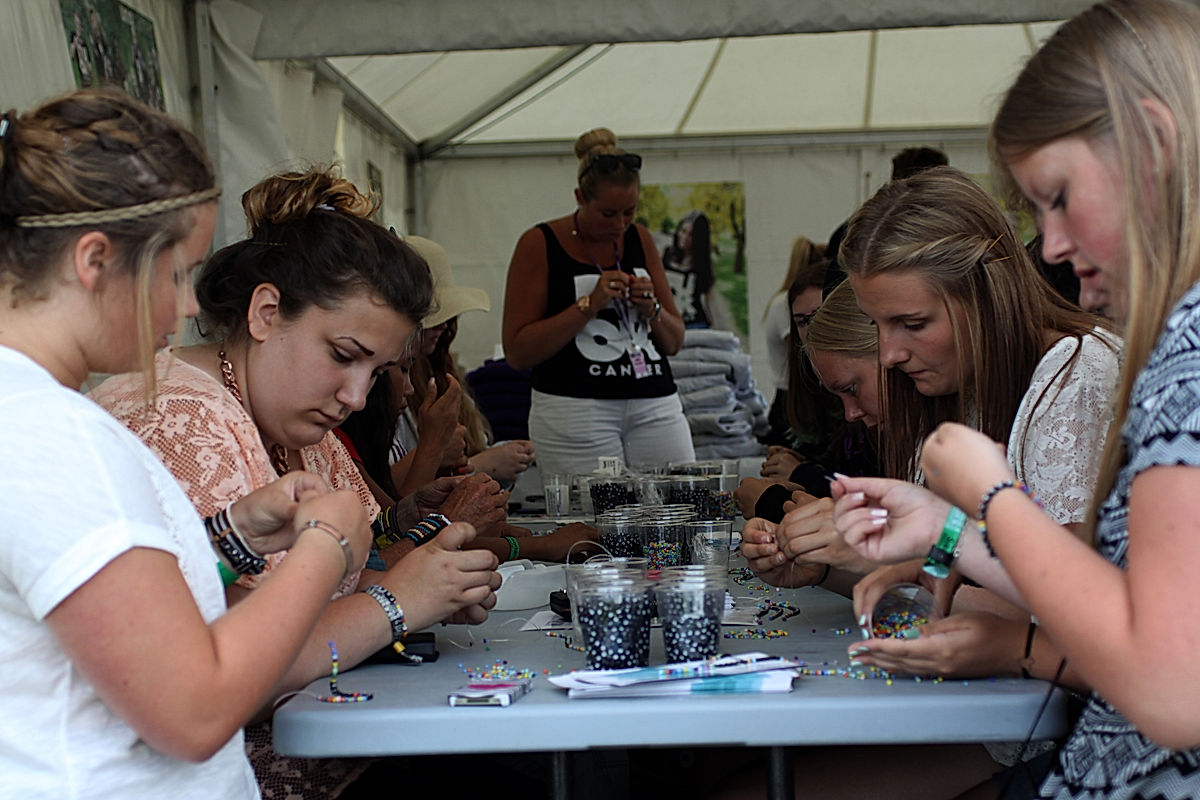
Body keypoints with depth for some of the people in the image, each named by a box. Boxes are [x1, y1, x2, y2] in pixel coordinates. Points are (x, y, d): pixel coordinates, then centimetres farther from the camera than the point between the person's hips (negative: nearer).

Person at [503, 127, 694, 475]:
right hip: (575, 411, -4)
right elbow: (517, 352, -7)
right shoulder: (539, 244, -2)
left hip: (655, 405, 4)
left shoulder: (640, 240, 12)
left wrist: (651, 309, -4)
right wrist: (589, 304, -13)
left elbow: (675, 341, 17)